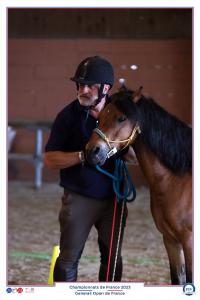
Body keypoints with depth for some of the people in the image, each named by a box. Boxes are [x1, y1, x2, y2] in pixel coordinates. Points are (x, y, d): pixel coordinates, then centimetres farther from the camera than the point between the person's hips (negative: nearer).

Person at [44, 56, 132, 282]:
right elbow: (50, 159, -8)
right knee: (69, 259, 1)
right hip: (79, 197, -3)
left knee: (112, 258, 13)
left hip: (113, 197, 3)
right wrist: (83, 156, -23)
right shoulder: (69, 115, -7)